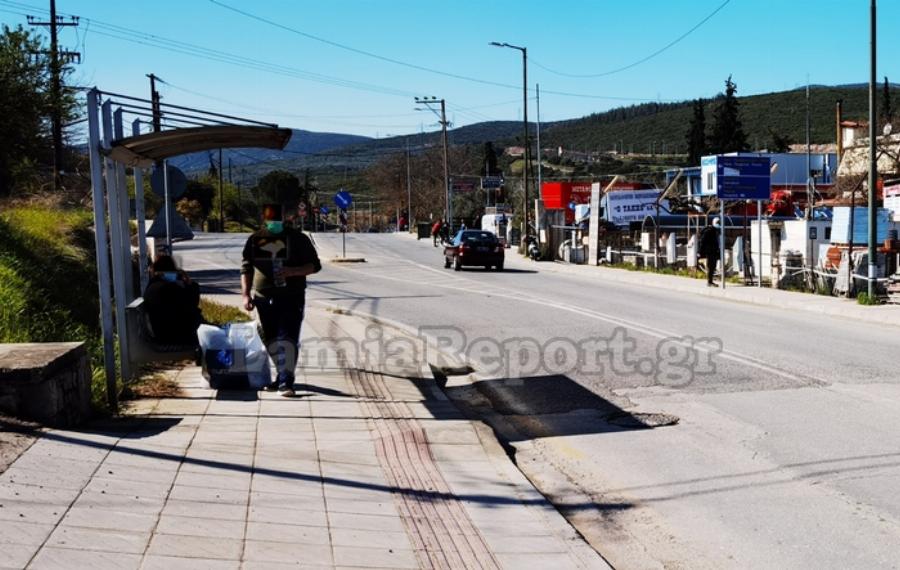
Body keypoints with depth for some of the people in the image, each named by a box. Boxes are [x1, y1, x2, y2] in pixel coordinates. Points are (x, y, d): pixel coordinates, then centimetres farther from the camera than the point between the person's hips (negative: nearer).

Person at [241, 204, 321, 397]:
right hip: (264, 299, 4)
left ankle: (286, 381, -14)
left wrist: (292, 271, -16)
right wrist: (246, 295, 2)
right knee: (271, 341, 11)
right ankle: (282, 375, 27)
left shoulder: (298, 239, 1)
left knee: (288, 338, -13)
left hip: (292, 298, -4)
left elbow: (314, 265, 1)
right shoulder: (255, 240, 8)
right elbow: (246, 269, 12)